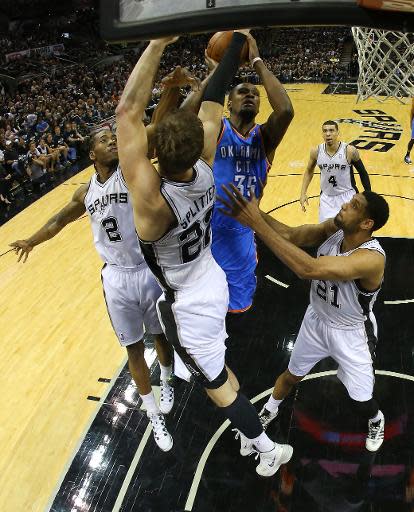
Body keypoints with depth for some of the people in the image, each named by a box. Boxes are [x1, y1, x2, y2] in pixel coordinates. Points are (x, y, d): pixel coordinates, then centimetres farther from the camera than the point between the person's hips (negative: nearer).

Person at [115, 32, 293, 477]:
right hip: (212, 282, 7)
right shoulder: (204, 168, -20)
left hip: (188, 303, -7)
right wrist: (237, 39, 0)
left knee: (216, 382, 15)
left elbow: (127, 111, -40)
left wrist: (159, 41, -36)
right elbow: (212, 101, -9)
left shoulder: (153, 199, -37)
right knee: (216, 369, 29)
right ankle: (249, 434, 48)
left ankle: (269, 451, 35)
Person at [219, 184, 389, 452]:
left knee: (362, 402, 13)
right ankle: (269, 410, 52)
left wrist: (256, 223, -53)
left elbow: (309, 269, -50)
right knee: (292, 375, 22)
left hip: (352, 334, -5)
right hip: (317, 320, 5)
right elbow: (291, 234, -22)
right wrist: (254, 212, -40)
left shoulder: (372, 258, -39)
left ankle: (376, 420, 51)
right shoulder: (333, 228, -18)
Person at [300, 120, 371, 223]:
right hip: (326, 197, 3)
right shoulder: (316, 151, -9)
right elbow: (309, 171, 9)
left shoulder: (349, 151, -17)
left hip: (347, 196, -2)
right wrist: (303, 193, 2)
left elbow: (362, 173, -3)